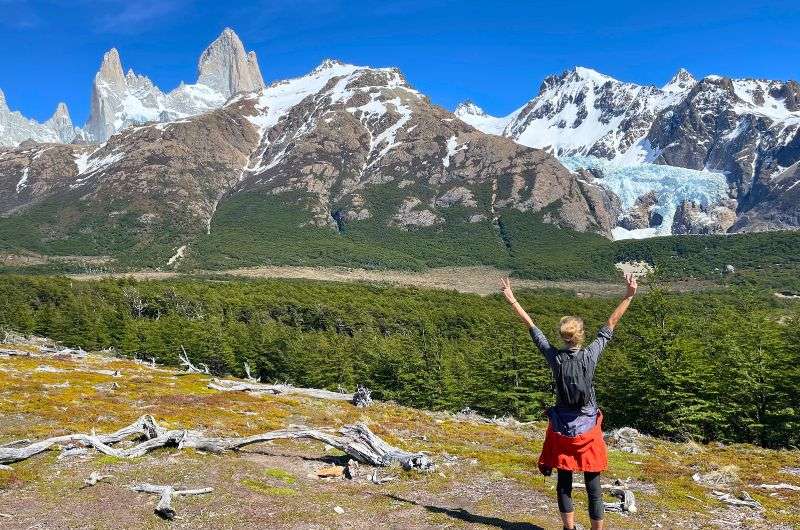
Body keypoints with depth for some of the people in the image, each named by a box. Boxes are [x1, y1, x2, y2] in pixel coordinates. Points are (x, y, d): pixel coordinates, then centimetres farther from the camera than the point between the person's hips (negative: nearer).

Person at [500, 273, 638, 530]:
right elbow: (610, 325, -7)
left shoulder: (555, 357, -12)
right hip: (588, 430, -1)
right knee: (593, 486, 7)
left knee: (564, 483, 14)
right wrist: (629, 296, -1)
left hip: (562, 430, 1)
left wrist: (512, 300, 4)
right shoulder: (590, 356, -14)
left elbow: (532, 326, -4)